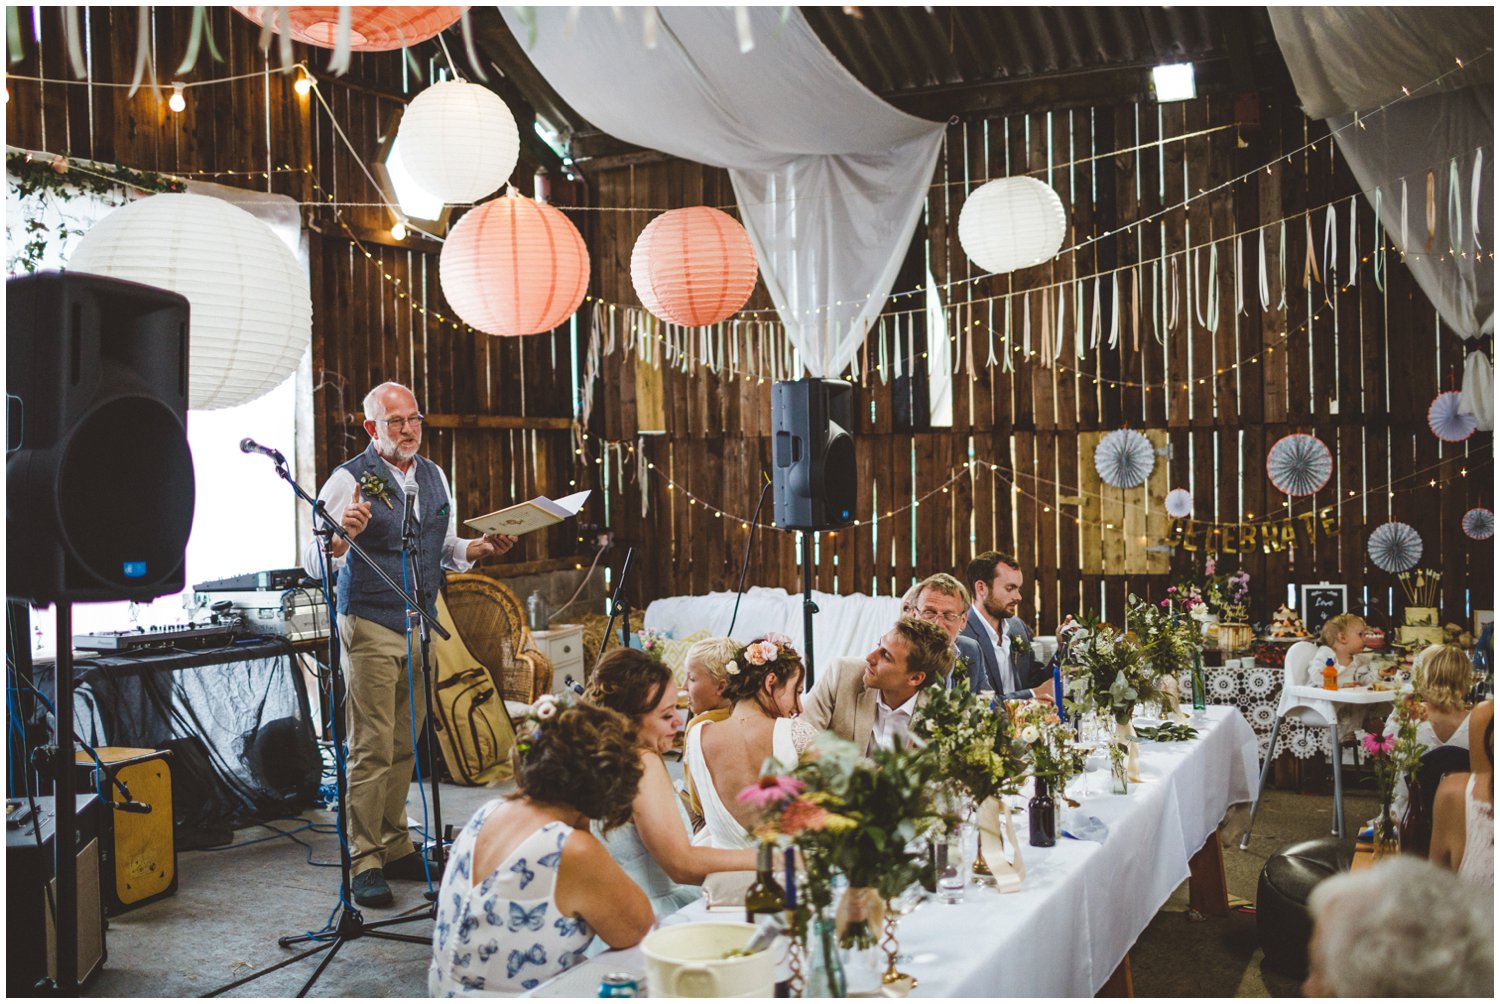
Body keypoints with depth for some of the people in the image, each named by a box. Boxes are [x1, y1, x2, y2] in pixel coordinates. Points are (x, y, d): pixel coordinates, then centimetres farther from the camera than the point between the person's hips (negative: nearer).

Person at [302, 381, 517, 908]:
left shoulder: (434, 476, 11)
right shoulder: (350, 481, -9)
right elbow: (314, 562, -13)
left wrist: (480, 548, 1)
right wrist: (343, 535, -33)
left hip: (421, 624, 6)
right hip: (371, 628, -6)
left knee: (405, 745, 11)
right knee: (372, 747, -5)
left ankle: (395, 848, 21)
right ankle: (365, 862, 3)